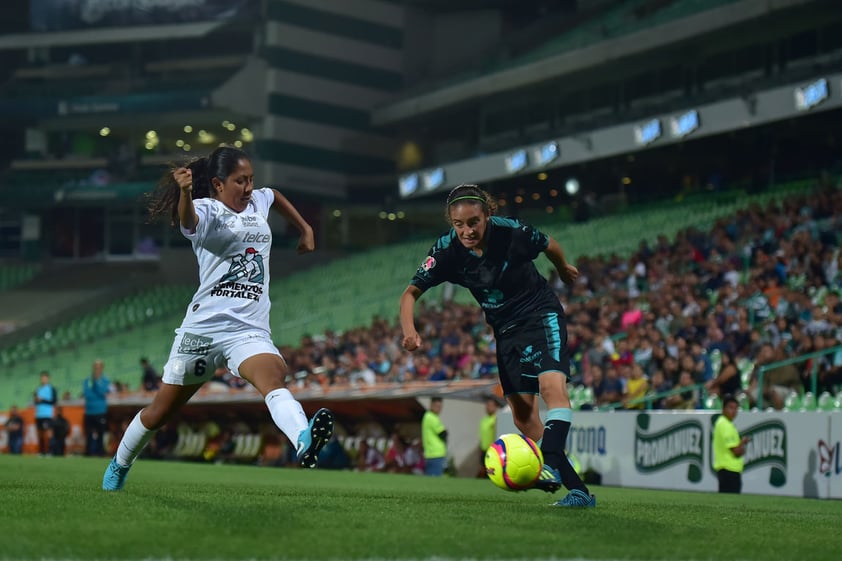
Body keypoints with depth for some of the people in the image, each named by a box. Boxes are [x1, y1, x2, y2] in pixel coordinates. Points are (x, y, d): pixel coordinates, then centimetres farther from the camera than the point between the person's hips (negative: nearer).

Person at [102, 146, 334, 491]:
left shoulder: (259, 202, 13)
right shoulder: (208, 210, -7)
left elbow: (275, 196, 39)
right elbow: (187, 219, -34)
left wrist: (305, 229, 39)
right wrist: (185, 192, -55)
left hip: (250, 330, 3)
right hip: (204, 325, -3)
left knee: (273, 377, -32)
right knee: (159, 413, 12)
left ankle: (305, 442, -60)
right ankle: (119, 465, 39)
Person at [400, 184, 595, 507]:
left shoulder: (512, 233, -23)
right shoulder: (447, 250, -16)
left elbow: (549, 246, -1)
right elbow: (411, 292, -11)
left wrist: (564, 270, 19)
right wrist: (409, 330, -30)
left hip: (541, 314, -4)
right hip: (505, 329, 4)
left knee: (552, 384, -30)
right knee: (522, 414, -1)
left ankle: (551, 465, -44)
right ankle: (578, 490, 2)